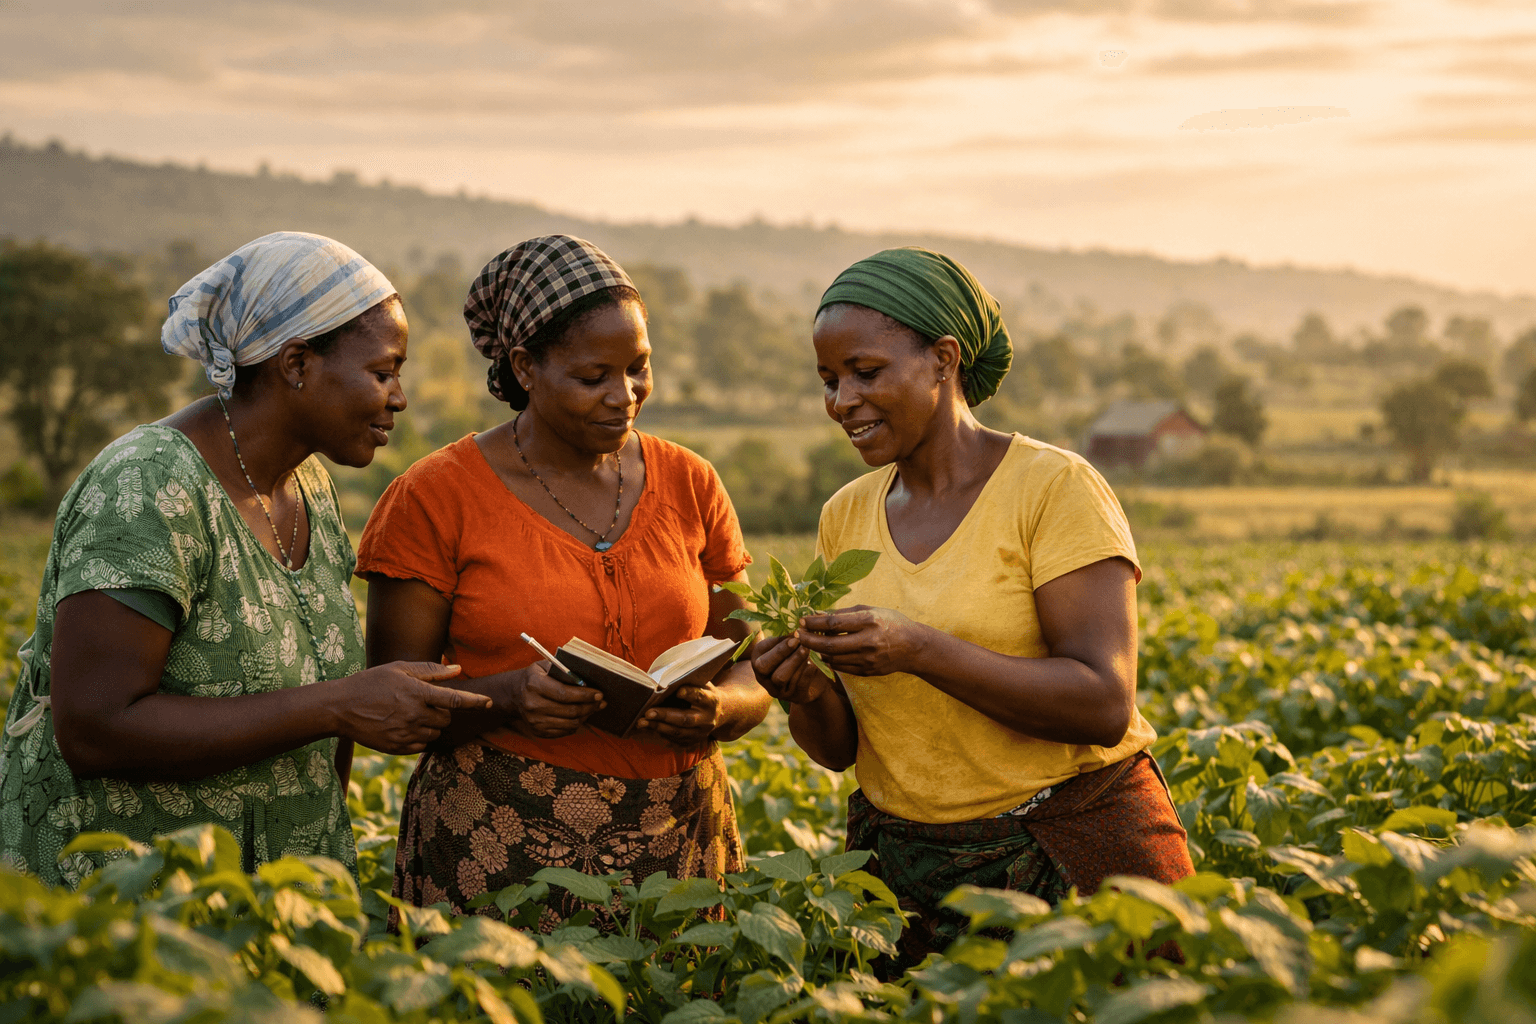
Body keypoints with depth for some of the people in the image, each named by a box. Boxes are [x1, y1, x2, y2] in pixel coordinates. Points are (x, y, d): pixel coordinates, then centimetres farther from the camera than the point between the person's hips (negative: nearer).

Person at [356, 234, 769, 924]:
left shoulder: (690, 486, 7)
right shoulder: (435, 498, -4)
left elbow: (747, 679, 11)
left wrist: (715, 708, -12)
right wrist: (507, 696, -20)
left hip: (677, 845, 3)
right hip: (496, 855, -3)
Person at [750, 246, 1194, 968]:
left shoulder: (1056, 489, -11)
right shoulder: (845, 517, 6)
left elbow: (1104, 708, -20)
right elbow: (842, 747, 8)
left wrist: (916, 649, -28)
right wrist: (805, 695, -15)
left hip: (1076, 855, -4)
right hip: (908, 875, 5)